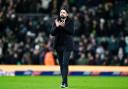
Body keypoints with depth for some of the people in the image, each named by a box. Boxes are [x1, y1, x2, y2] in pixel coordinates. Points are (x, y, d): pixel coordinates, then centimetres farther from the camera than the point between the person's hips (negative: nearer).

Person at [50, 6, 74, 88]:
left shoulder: (70, 21, -1)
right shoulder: (56, 21, 6)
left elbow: (72, 32, -14)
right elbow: (52, 33, 0)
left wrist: (64, 26, -24)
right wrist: (56, 26, -17)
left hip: (67, 45, -4)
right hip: (58, 45, 4)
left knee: (65, 63, -14)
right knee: (61, 64, 8)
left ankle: (64, 82, -17)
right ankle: (65, 82, 17)